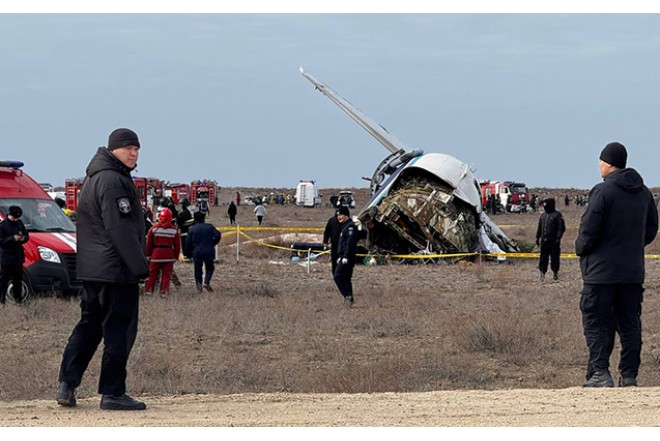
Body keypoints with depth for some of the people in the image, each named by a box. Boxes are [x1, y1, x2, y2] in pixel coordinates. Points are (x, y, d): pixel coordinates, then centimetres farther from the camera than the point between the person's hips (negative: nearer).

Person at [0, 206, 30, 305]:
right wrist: (12, 238, -24)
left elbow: (27, 235, 15)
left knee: (18, 280, 14)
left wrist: (23, 238, -8)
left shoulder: (19, 223, 10)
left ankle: (18, 299, 22)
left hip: (18, 257, 6)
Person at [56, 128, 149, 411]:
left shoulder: (93, 178, 18)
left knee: (88, 326, 15)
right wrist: (140, 266, -19)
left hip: (90, 269, 10)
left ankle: (67, 384, 11)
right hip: (116, 270, -10)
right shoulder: (113, 181, -15)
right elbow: (120, 229, -21)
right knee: (119, 330, -4)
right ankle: (112, 393, -3)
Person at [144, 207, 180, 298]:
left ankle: (148, 290, 12)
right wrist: (176, 257, 13)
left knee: (152, 273, 10)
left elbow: (148, 243, 0)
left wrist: (148, 254, 11)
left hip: (156, 253, 0)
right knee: (166, 274, 5)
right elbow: (177, 245, 4)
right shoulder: (174, 230, -1)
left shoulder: (154, 228, -5)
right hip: (169, 255, 0)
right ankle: (164, 291, 1)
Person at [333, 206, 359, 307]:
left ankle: (347, 295, -19)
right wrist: (340, 257, 25)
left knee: (338, 276, -15)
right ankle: (349, 299, 15)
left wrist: (345, 257, -25)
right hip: (344, 258, 11)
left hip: (347, 258, -11)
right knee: (346, 278, 12)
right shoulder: (345, 226, 20)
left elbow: (350, 243, -21)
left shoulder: (350, 226, -12)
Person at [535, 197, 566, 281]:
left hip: (553, 241, -6)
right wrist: (537, 237, 15)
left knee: (554, 257, 0)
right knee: (543, 258, 6)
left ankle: (555, 273, 9)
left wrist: (558, 238, -15)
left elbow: (561, 228, -9)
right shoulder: (543, 216, 15)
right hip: (544, 241, 6)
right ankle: (542, 273, 11)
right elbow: (539, 228, 21)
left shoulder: (557, 215, -5)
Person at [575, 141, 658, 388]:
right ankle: (629, 375, 7)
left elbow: (589, 230, -16)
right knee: (630, 323, 10)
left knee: (596, 322, -1)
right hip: (633, 271, 6)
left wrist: (580, 249, 2)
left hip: (601, 270, -6)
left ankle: (599, 373, -9)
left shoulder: (603, 191, -14)